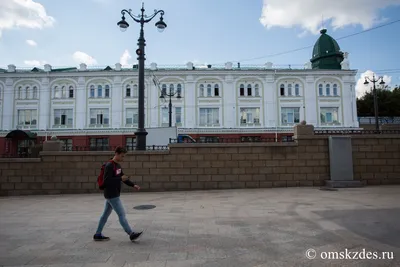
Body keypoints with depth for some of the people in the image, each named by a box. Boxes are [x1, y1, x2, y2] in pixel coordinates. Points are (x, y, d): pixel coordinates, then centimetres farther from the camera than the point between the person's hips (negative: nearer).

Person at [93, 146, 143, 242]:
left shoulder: (118, 165, 11)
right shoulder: (109, 166, -17)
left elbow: (123, 177, 15)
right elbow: (106, 181, -23)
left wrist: (133, 185, 4)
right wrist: (120, 179, -24)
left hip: (113, 195, 9)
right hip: (112, 195, -9)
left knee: (105, 214, 15)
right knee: (122, 214, -5)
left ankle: (98, 235, 25)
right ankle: (131, 234, 1)